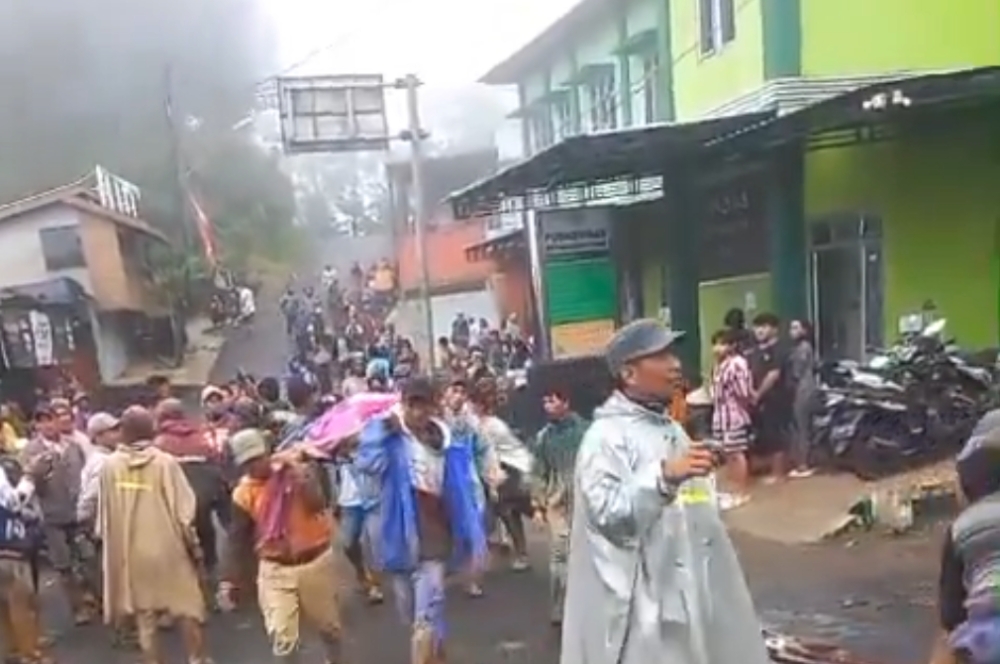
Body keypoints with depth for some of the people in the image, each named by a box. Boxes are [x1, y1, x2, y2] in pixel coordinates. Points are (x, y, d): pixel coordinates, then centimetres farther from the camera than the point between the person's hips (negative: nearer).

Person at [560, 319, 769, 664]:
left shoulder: (672, 430, 14)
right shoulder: (605, 437, -13)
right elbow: (611, 517, -25)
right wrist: (665, 476, -34)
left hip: (688, 592, 9)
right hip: (641, 603, -8)